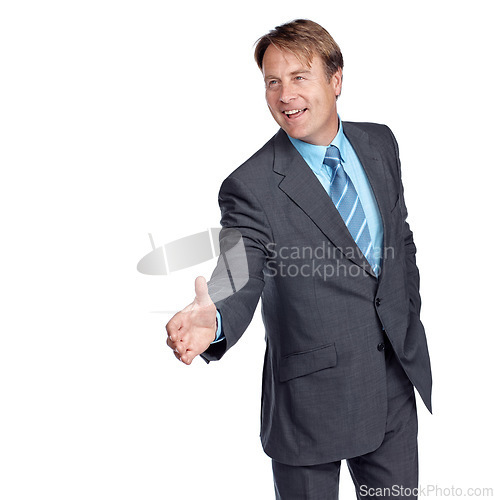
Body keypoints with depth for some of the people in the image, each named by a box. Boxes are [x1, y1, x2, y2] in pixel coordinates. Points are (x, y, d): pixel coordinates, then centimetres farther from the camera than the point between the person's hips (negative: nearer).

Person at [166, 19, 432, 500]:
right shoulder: (250, 187, -17)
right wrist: (213, 322, -44)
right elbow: (239, 284, -21)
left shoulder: (379, 143, 2)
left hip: (397, 377, 5)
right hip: (311, 397, -5)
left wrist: (408, 318, 12)